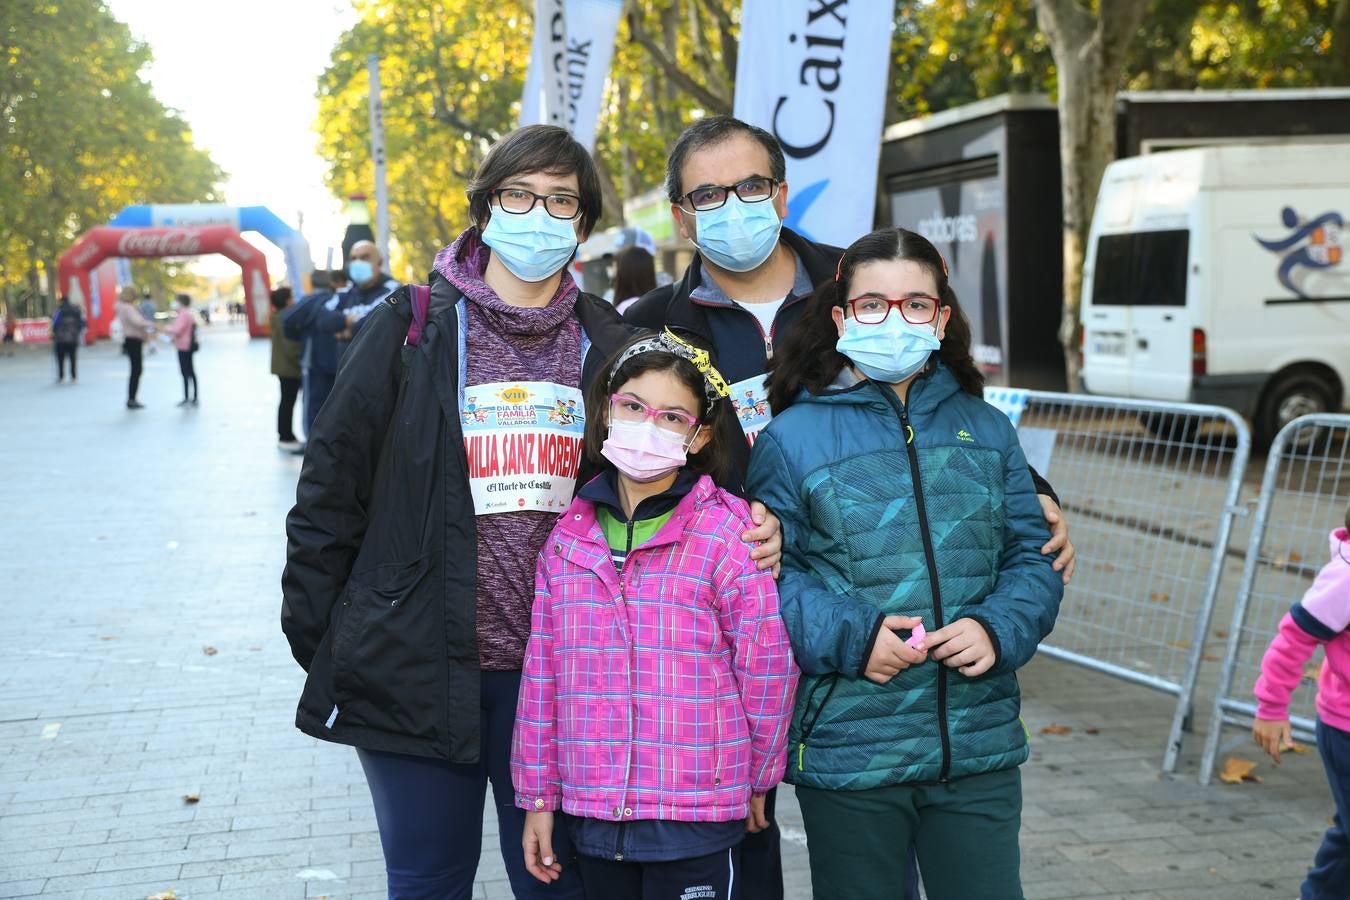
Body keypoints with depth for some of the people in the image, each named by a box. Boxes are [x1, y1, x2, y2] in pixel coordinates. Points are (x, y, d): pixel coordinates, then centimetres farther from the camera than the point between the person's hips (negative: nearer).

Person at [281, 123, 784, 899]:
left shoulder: (608, 345, 4)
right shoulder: (413, 330, -3)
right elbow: (331, 491, -1)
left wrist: (746, 534, -7)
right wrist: (317, 643, -2)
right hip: (418, 669, -2)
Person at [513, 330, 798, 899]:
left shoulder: (727, 532, -8)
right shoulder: (569, 537, 5)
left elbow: (767, 667, -4)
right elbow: (542, 676, 8)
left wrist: (758, 777, 4)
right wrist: (537, 796, 8)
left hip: (696, 825, -4)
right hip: (592, 815, 4)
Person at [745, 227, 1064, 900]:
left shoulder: (985, 430, 9)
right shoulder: (793, 437, -3)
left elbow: (1033, 556, 9)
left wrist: (998, 629, -10)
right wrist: (850, 636, -19)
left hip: (979, 746, 3)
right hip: (846, 751, -3)